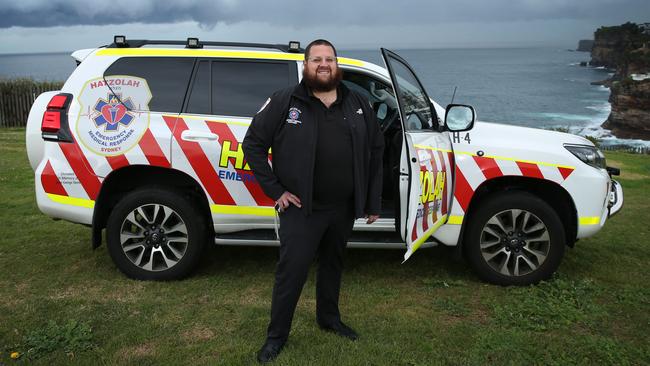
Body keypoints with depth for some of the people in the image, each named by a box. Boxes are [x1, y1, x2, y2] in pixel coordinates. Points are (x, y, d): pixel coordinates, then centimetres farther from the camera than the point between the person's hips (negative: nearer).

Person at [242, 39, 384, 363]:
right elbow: (253, 144, -4)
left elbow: (375, 151, 10)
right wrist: (275, 190, -9)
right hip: (301, 209, -4)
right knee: (291, 271, 1)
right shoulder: (284, 102, -6)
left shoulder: (358, 105, 6)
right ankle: (276, 334, 19)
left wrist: (373, 202, 6)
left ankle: (329, 318, 41)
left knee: (333, 265, 20)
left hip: (344, 208, 4)